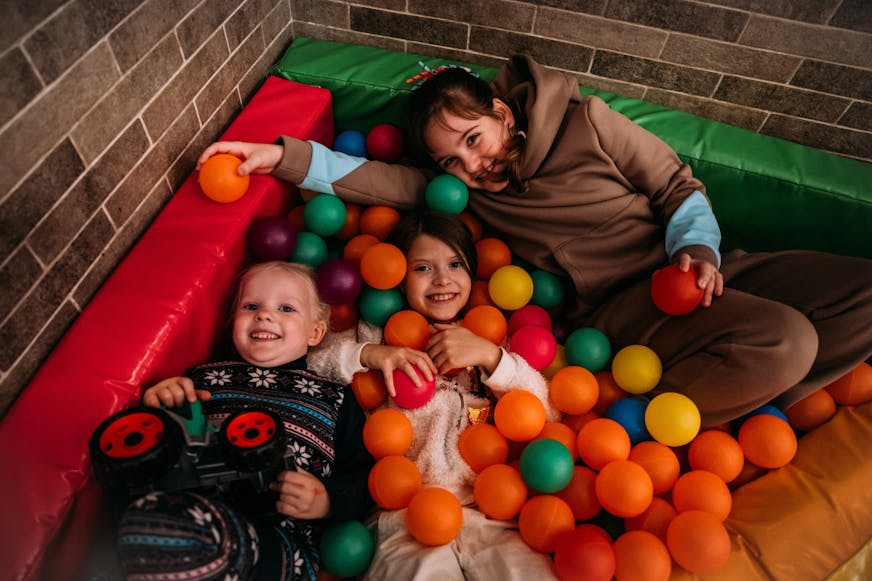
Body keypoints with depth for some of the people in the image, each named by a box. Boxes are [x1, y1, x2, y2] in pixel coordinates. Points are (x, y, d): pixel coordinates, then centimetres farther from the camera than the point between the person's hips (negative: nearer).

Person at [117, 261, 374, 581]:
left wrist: (326, 501, -7)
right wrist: (156, 405, 3)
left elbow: (362, 477, 13)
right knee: (143, 513, -34)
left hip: (279, 535, -3)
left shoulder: (334, 400, 18)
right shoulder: (206, 379, 23)